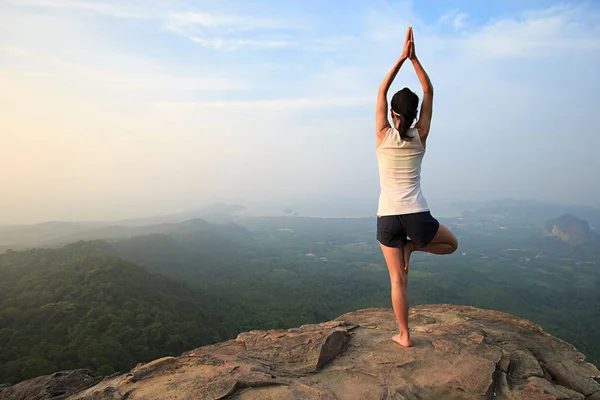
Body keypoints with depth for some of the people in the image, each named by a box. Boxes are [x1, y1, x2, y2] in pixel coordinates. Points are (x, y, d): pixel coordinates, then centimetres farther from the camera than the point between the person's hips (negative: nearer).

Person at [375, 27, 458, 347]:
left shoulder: (383, 136, 0)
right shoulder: (420, 137, 1)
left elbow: (381, 91, 9)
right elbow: (429, 93, 9)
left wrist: (402, 58, 10)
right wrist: (414, 59, 7)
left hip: (387, 218, 1)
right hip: (417, 216, 0)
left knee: (397, 280, 11)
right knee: (452, 243, 29)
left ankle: (404, 335, 17)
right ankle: (411, 247, 6)